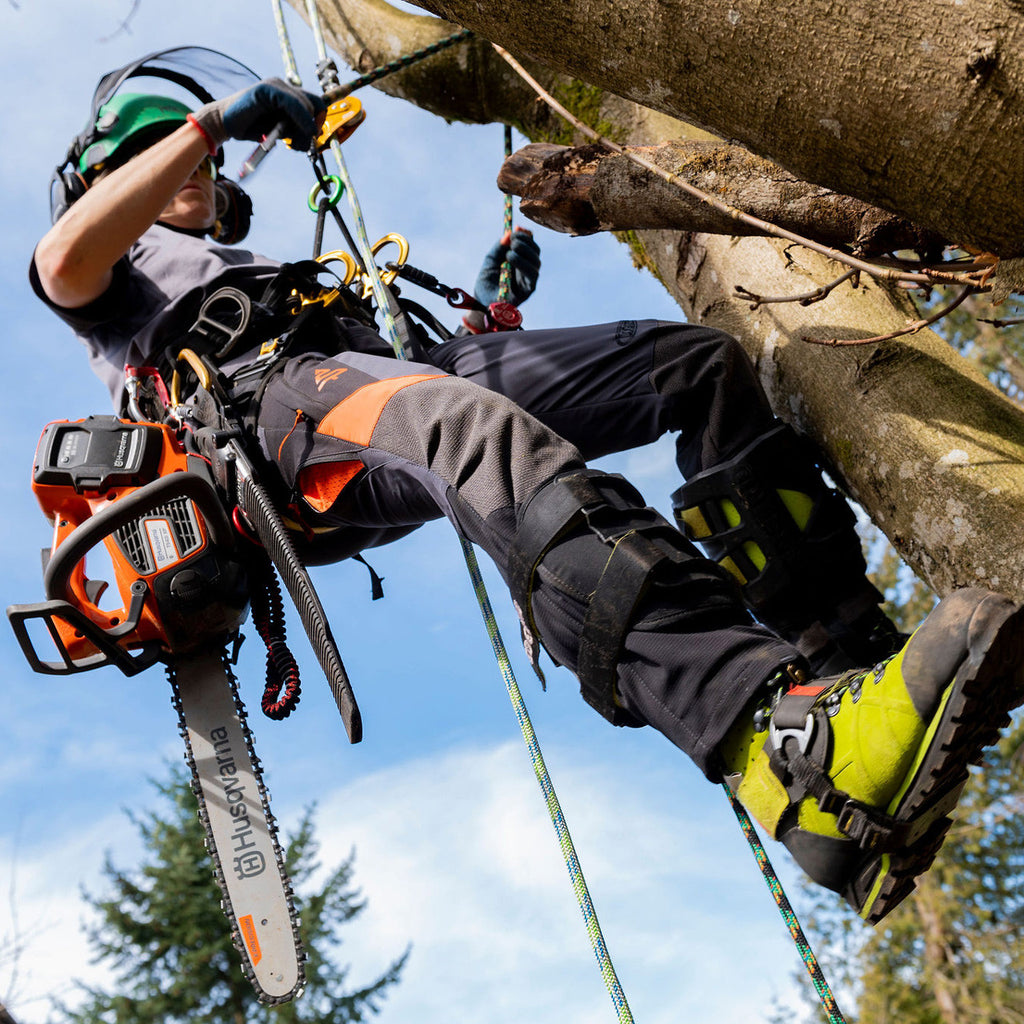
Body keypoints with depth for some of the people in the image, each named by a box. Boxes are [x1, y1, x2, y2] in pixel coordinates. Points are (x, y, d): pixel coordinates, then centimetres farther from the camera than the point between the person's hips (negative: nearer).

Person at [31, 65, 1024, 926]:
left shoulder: (264, 268, 49)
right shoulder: (119, 276, 30)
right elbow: (62, 264, 1)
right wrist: (210, 122, -1)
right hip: (276, 396, -7)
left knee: (700, 360, -8)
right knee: (479, 427, -42)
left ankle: (851, 649, -26)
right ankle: (797, 746, -61)